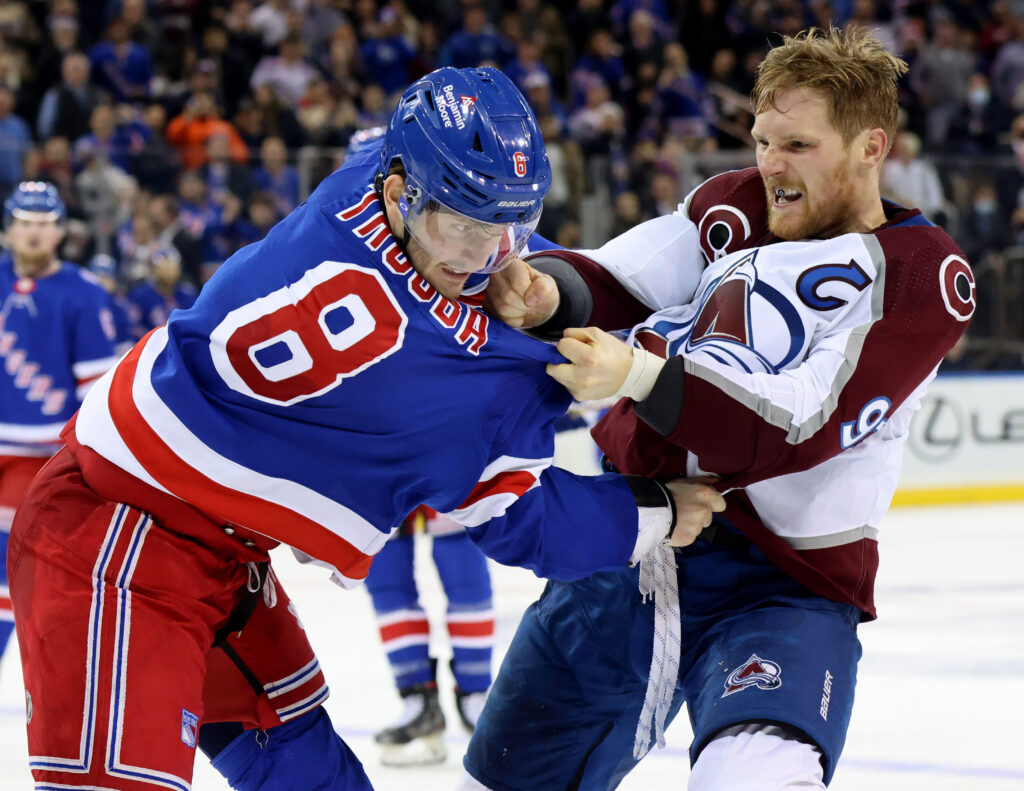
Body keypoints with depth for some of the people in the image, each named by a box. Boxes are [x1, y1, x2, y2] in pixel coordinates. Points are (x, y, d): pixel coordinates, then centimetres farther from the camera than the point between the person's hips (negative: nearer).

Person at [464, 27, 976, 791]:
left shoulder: (924, 277, -9)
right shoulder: (734, 208, 7)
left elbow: (797, 428, -20)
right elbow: (608, 284, 0)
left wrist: (639, 376, -31)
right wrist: (542, 291, -24)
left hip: (781, 584, -5)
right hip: (624, 549, 5)